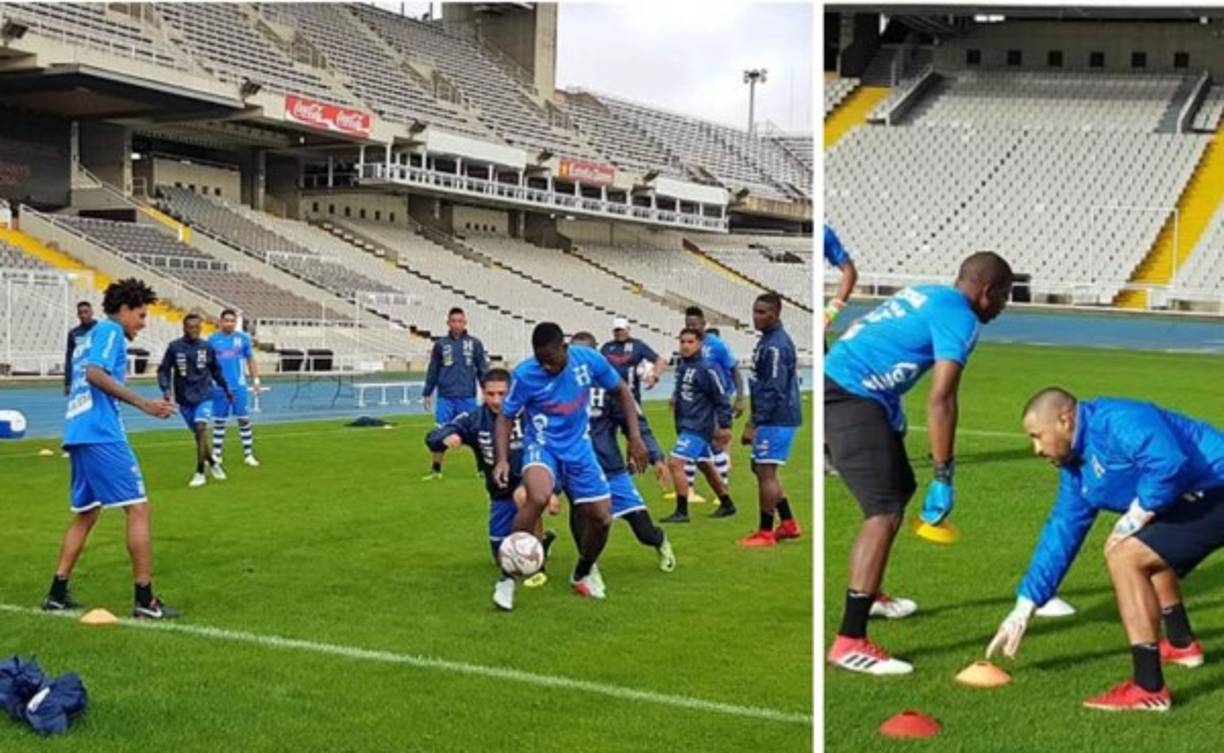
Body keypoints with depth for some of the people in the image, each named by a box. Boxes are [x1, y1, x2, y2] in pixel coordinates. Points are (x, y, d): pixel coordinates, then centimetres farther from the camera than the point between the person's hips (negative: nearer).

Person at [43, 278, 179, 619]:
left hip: (77, 434, 10)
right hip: (102, 434, -10)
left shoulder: (88, 337, 24)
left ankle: (57, 593, 16)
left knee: (86, 513, 17)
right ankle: (144, 600, -8)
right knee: (138, 508, -7)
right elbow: (95, 373, -18)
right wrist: (144, 403, -21)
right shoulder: (110, 330, -3)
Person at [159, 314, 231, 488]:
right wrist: (165, 389, -16)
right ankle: (212, 463, 34)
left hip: (204, 396, -1)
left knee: (201, 429, -19)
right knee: (198, 434, 9)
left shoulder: (207, 347, 1)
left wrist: (226, 389, 22)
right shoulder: (174, 347, -4)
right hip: (184, 398, 1)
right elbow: (163, 370, -1)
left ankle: (200, 473, -15)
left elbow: (216, 370, 16)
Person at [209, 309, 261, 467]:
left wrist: (255, 379, 4)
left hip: (239, 387, 0)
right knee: (219, 421, 7)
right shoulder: (213, 339, 3)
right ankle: (216, 454, 16)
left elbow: (251, 360, 9)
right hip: (219, 387, 0)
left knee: (244, 420, 0)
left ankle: (248, 455, 7)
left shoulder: (243, 338, 4)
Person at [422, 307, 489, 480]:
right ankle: (436, 470, 7)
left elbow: (483, 370, 7)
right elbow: (433, 371, 10)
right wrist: (427, 394, 10)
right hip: (445, 398, 0)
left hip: (467, 398, 0)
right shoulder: (440, 344, 6)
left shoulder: (474, 344, 4)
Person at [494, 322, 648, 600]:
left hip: (579, 448, 3)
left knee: (602, 517, 1)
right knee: (538, 497, -34)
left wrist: (635, 437, -4)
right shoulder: (525, 374, -20)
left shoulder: (588, 359, -15)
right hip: (543, 446, -3)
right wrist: (502, 459, -22)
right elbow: (506, 417, -8)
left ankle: (582, 574, 32)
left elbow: (621, 392, 2)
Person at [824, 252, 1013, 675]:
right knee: (886, 511, -15)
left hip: (840, 386, 10)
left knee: (899, 489, 24)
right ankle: (849, 642, -22)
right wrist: (943, 478, -14)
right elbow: (940, 400, -17)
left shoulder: (927, 295, 19)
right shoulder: (960, 318, -9)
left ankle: (866, 594, 39)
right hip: (850, 398, -10)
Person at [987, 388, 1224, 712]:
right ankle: (1181, 644, 45)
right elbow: (1060, 534, 15)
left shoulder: (1118, 421, -21)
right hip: (1196, 499, 11)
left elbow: (1169, 464, -37)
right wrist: (1024, 609, 15)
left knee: (1125, 557, -18)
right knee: (1144, 549, 30)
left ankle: (1149, 689, -17)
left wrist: (1137, 514, -20)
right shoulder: (1077, 467, 10)